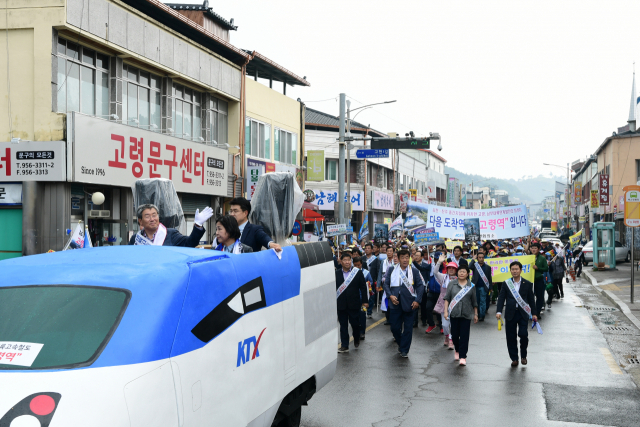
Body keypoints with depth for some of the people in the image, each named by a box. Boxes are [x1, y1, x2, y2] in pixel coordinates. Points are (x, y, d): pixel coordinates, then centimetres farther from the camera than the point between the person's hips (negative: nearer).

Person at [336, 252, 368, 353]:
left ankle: (356, 339, 33)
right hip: (341, 304, 1)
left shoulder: (358, 272, 1)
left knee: (355, 323, 5)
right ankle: (344, 346, 12)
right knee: (343, 325, 5)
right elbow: (333, 288, 5)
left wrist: (365, 300, -1)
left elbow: (363, 287, 2)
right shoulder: (336, 274, 3)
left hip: (354, 304, -1)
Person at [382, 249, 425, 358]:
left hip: (409, 303, -1)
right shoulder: (391, 270, 6)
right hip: (395, 303, 1)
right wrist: (390, 295, -11)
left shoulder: (414, 271, 4)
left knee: (407, 328, 2)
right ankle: (401, 344, 29)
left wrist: (417, 300, -8)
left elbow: (420, 286, 2)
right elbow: (386, 283, 4)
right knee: (395, 327, 4)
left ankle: (404, 350, 13)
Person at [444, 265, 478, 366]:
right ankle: (457, 351, 32)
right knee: (454, 334, 5)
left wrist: (475, 314, 12)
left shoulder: (471, 286, 6)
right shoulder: (452, 284, 5)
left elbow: (474, 302, 11)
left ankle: (463, 357, -2)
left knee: (464, 336, -5)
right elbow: (447, 298, 3)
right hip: (454, 313, 1)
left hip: (466, 314, -1)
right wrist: (445, 311, -4)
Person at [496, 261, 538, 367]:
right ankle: (514, 359, 17)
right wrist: (499, 311, -8)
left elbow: (531, 299, 9)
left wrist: (534, 313, 5)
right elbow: (501, 298, 3)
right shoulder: (506, 283, 5)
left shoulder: (527, 284, 5)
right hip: (510, 314, 1)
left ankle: (523, 356, 12)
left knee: (523, 335, -12)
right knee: (511, 337, 4)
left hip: (523, 314, -1)